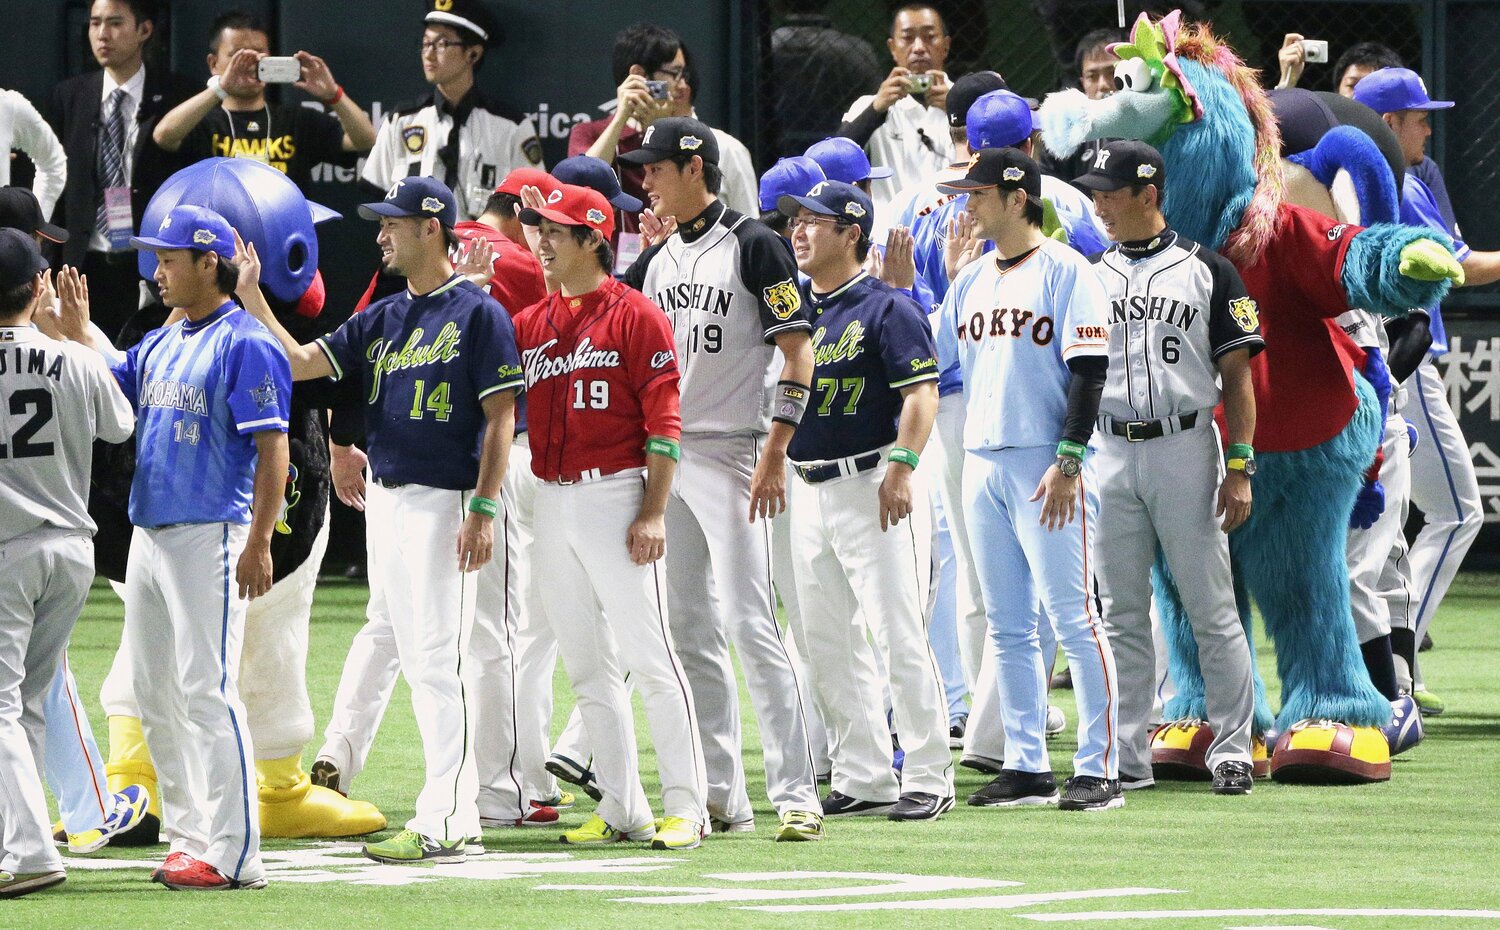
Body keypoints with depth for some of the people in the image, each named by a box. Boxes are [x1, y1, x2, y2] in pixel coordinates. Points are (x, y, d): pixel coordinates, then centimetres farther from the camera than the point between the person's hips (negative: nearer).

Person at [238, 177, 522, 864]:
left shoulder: (478, 314, -7)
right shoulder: (382, 318, 15)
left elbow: (500, 416, -11)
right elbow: (300, 363, 11)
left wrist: (483, 509, -17)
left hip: (443, 501, -8)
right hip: (384, 498, 8)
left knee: (441, 661, -11)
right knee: (415, 660, 9)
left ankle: (442, 824, -14)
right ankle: (456, 812, 15)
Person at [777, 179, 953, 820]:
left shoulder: (886, 307, -7)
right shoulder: (792, 305, 12)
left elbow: (922, 394, -14)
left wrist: (901, 468, -22)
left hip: (873, 485, -8)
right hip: (808, 490, 8)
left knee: (898, 633, -8)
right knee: (827, 643, 8)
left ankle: (928, 779, -5)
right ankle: (864, 779, 15)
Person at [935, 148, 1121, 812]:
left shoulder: (1064, 270, -5)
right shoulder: (971, 280, 16)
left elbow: (1088, 371, -11)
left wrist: (1068, 463, -17)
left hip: (1047, 465, -7)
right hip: (982, 461, 7)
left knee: (1075, 618, -8)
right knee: (1007, 626, 8)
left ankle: (1099, 769, -6)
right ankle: (1025, 766, 12)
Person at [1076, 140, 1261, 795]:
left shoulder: (1208, 271, 2)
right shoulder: (1090, 276, 13)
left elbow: (1237, 377, 0)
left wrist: (1239, 468, -8)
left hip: (1185, 449, -4)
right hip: (1109, 453, 4)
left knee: (1211, 609, -3)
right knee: (1122, 614, 5)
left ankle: (1232, 748, 2)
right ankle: (1128, 757, 9)